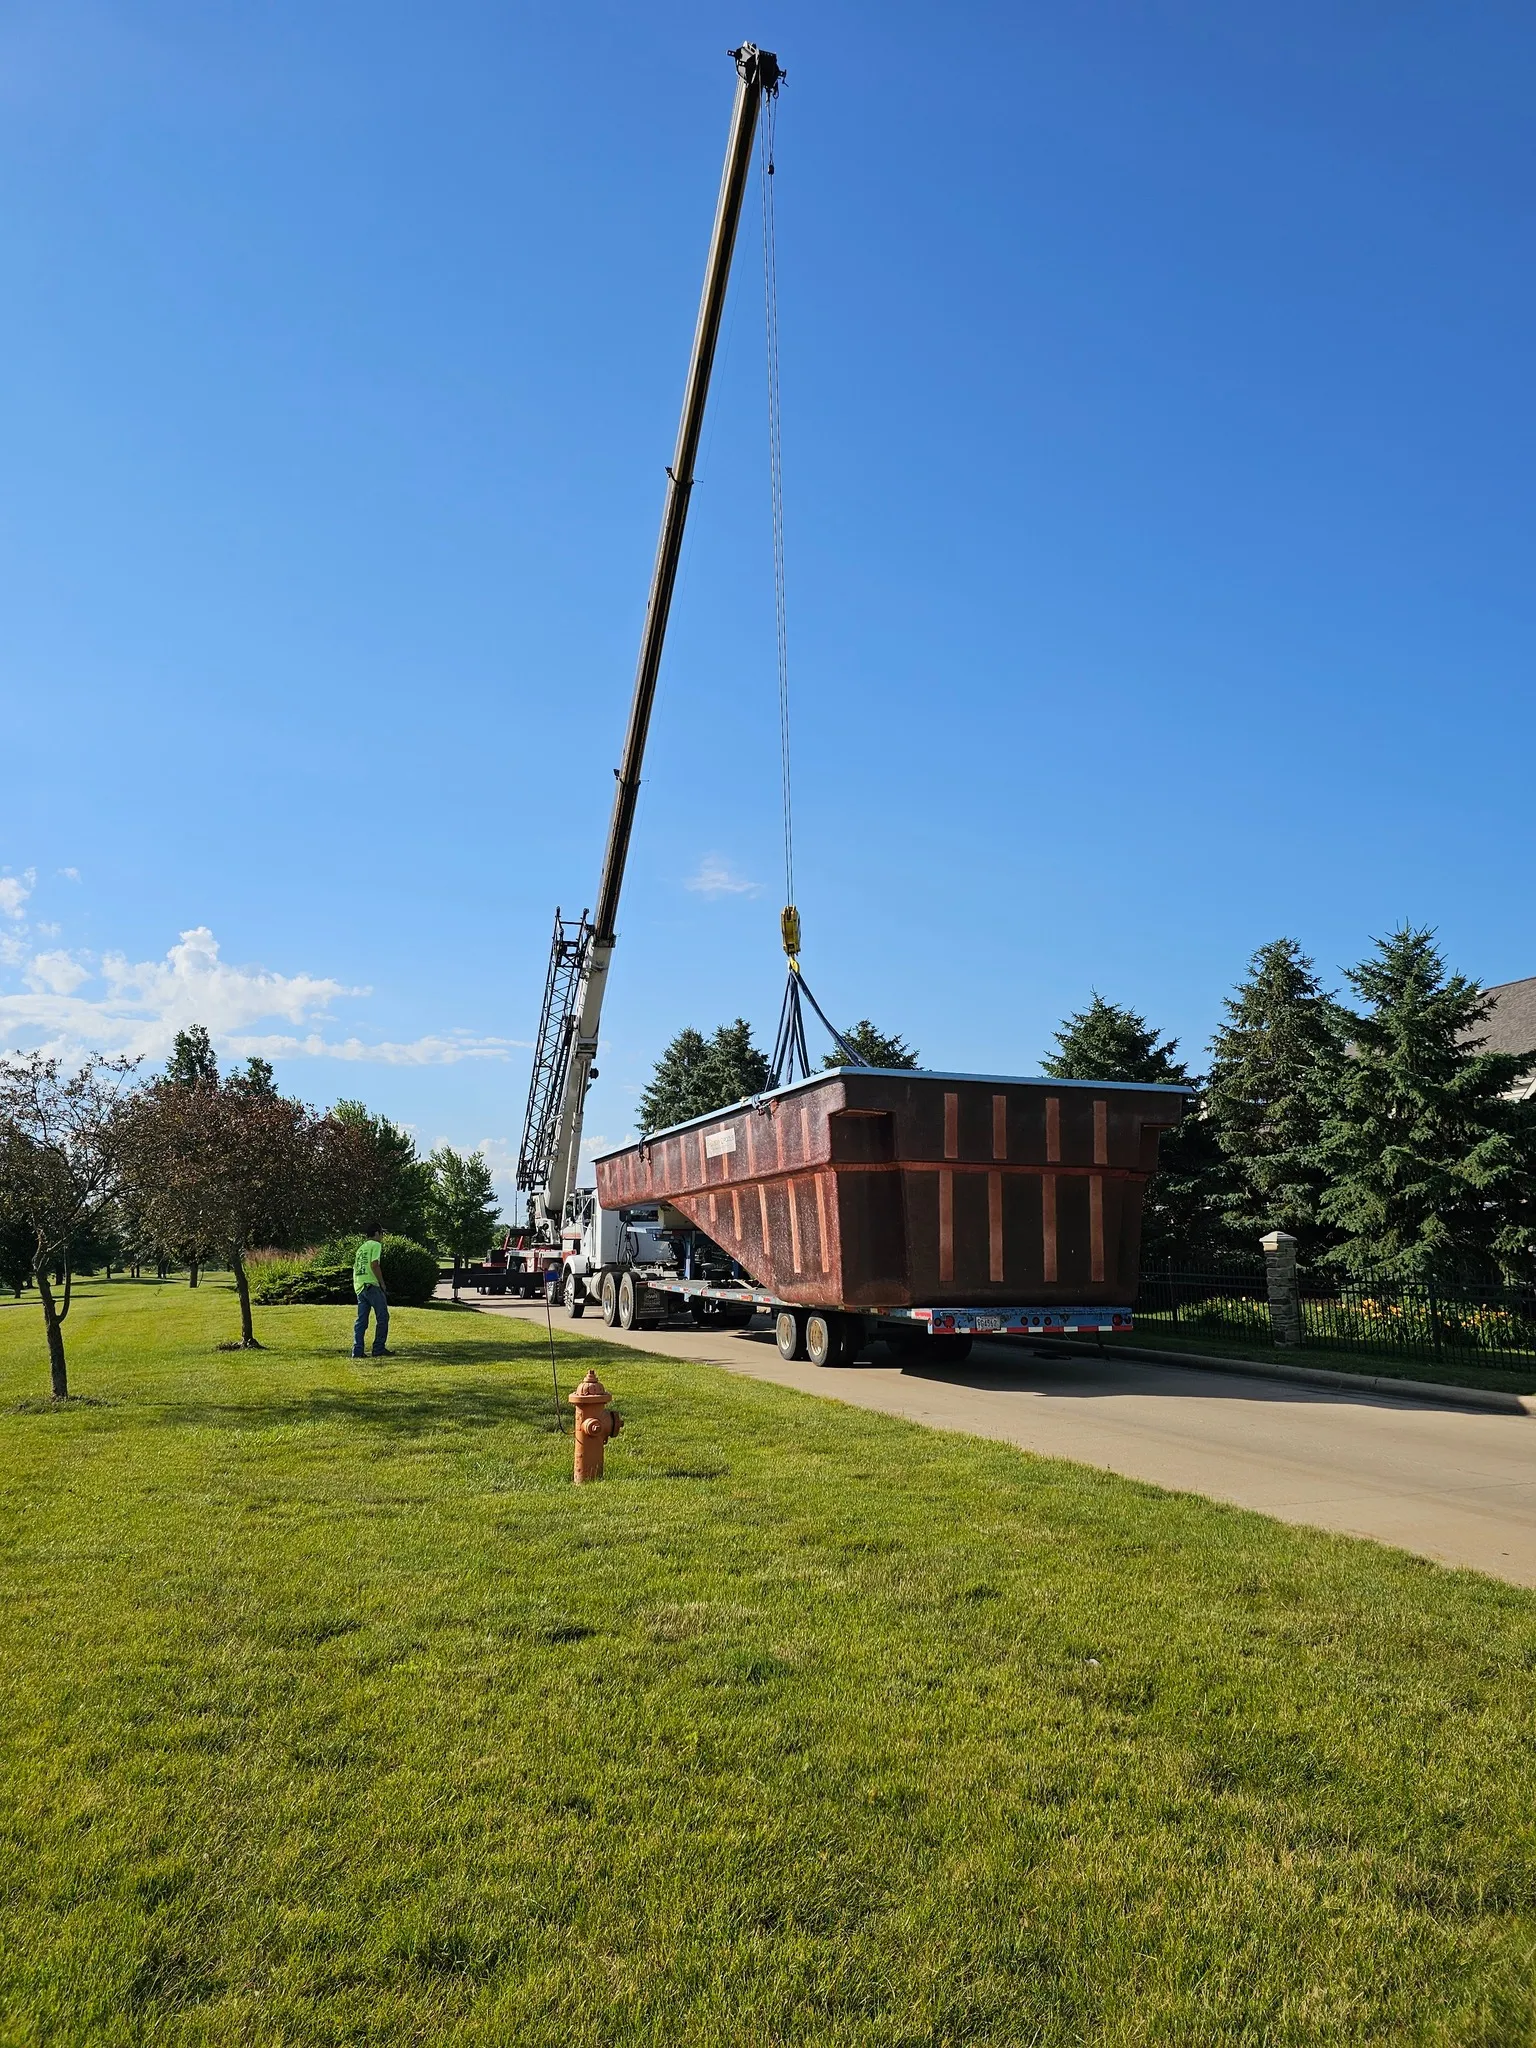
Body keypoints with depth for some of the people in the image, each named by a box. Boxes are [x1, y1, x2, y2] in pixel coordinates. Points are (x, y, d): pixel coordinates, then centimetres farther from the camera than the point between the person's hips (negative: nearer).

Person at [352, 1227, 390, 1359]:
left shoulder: (361, 1248, 20)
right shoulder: (376, 1245, -4)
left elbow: (354, 1266, 19)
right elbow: (374, 1265, -14)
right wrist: (382, 1283, -9)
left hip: (359, 1286, 8)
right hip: (371, 1284, -8)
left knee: (361, 1320, 7)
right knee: (382, 1317, 0)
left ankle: (357, 1351, 2)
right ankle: (379, 1348, -1)